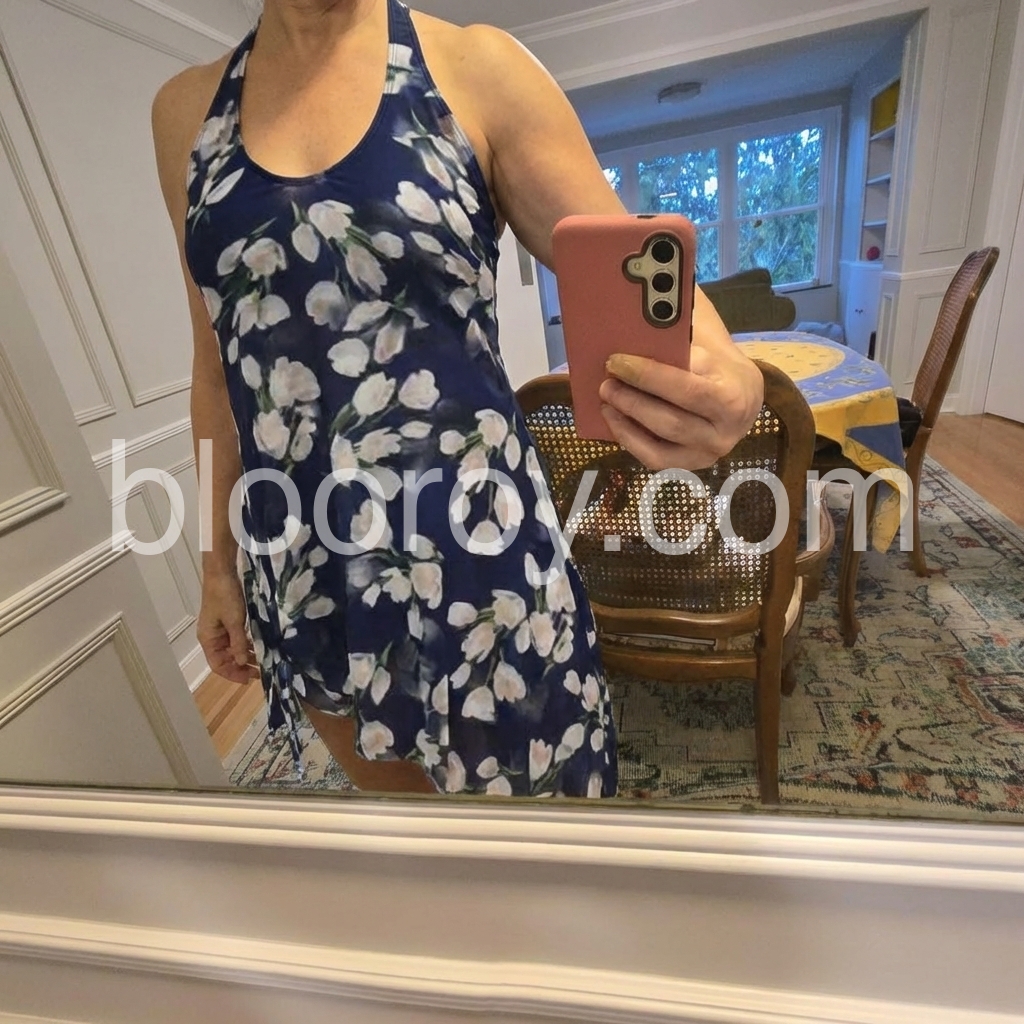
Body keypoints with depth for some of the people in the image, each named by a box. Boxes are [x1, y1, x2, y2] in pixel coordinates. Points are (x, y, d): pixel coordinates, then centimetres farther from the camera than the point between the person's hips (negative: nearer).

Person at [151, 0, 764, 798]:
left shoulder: (476, 68, -1)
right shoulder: (186, 109, 9)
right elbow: (221, 359, 11)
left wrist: (716, 370, -30)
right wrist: (219, 559, 14)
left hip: (471, 559, -3)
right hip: (296, 577, 5)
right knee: (397, 792, 28)